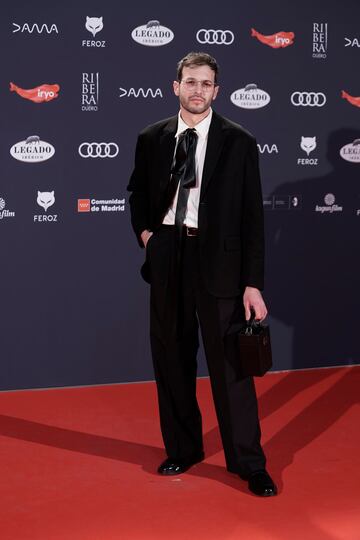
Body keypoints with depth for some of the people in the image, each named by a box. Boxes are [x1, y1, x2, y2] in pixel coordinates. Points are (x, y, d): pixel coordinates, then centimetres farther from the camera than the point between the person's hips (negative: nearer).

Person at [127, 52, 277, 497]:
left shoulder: (238, 142, -3)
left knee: (229, 362, 0)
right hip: (166, 257, 4)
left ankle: (249, 463, 13)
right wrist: (143, 231, 3)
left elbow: (252, 217, -5)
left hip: (216, 259, -3)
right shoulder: (151, 139, 5)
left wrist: (253, 283, -9)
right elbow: (137, 191, 22)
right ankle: (182, 449, 30)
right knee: (171, 360, 12)